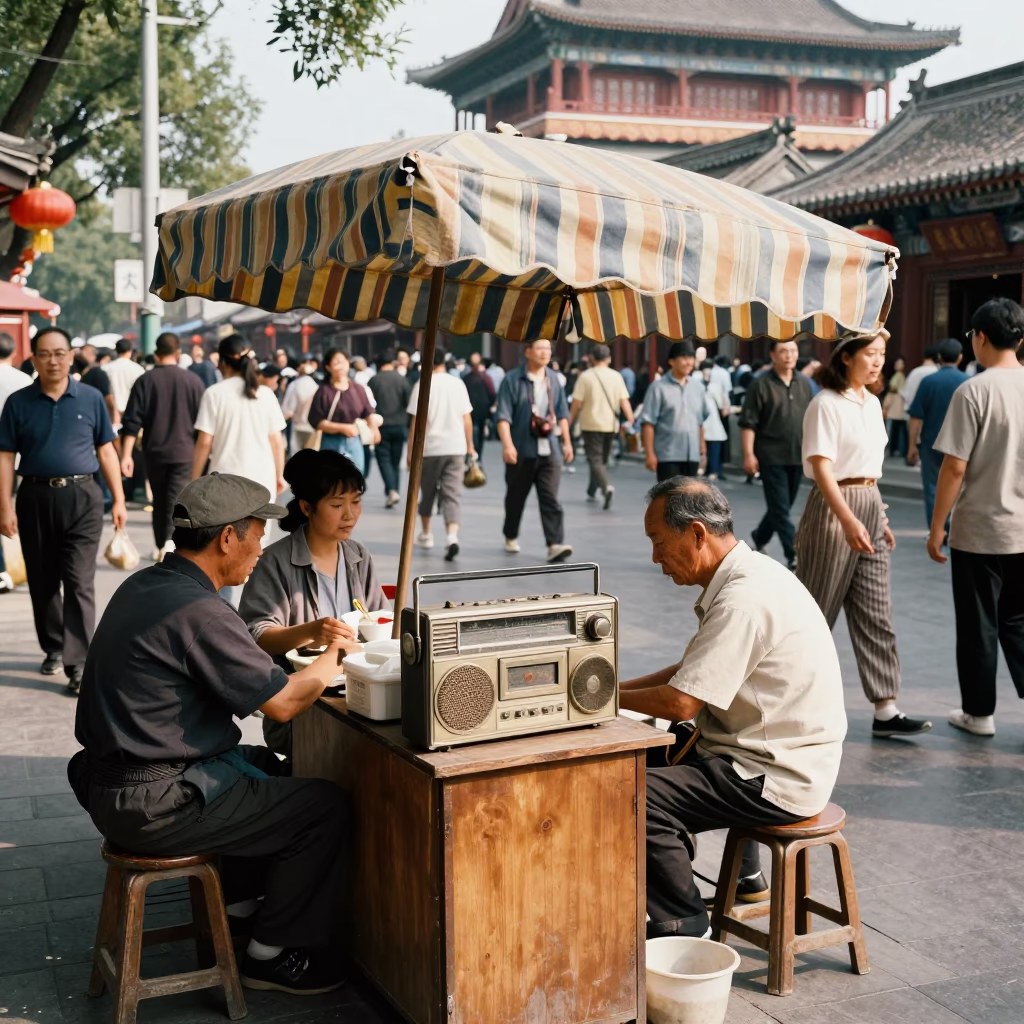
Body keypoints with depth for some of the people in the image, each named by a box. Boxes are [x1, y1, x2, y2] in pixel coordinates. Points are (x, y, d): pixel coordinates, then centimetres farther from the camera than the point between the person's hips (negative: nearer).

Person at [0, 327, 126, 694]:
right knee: (43, 583, 13)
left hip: (82, 497, -2)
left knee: (79, 584, -6)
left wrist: (118, 499, 3)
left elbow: (105, 450, 7)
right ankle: (53, 648, 31)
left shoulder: (91, 398, 3)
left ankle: (78, 663, -5)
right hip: (36, 497, 2)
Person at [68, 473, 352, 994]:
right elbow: (282, 703, -17)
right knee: (327, 805, -2)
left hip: (109, 781, 10)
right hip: (151, 804, -10)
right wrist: (334, 656, 0)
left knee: (266, 765, 29)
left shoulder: (143, 585, 7)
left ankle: (236, 897, 38)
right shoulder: (198, 611, -24)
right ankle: (272, 953, 11)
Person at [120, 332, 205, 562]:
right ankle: (170, 543, -24)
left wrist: (126, 454, -7)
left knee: (159, 501, 17)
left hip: (155, 452, 1)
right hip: (184, 451, -1)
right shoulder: (193, 380, -1)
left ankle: (160, 547, 26)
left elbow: (132, 422, -7)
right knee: (177, 501, -4)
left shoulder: (145, 381, -1)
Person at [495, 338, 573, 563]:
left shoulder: (553, 379, 9)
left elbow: (562, 413, 17)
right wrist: (507, 444, -22)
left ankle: (555, 544, -15)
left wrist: (567, 441, 14)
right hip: (522, 451, -2)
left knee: (550, 499, -8)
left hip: (549, 451, 2)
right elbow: (503, 415, -11)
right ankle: (510, 537, 34)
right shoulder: (512, 380, -6)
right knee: (516, 497, 13)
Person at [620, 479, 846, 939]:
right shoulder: (749, 574, 8)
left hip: (777, 780, -11)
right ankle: (745, 875, 36)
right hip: (776, 756, 11)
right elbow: (696, 670, 16)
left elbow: (680, 703, -25)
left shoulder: (744, 599, -24)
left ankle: (683, 925, -1)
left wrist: (608, 695, -9)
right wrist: (621, 687, 7)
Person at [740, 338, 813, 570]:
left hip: (797, 456, 5)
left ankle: (759, 538, 35)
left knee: (781, 506, 14)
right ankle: (794, 554, -5)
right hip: (771, 457, -5)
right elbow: (748, 423, -8)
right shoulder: (760, 385, -6)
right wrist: (748, 454, -14)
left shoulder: (804, 384, 9)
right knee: (780, 508, -5)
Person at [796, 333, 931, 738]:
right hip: (834, 508, -8)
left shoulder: (872, 403, 12)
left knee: (875, 614, 5)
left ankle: (885, 710, 7)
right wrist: (848, 520, -29)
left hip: (870, 507, 8)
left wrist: (880, 518, 16)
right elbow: (821, 468, -19)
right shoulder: (826, 404, -12)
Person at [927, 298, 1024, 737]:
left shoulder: (974, 391, -14)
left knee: (978, 625, 8)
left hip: (979, 531, -5)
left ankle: (979, 712, 19)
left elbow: (955, 467, -15)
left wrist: (937, 527, -6)